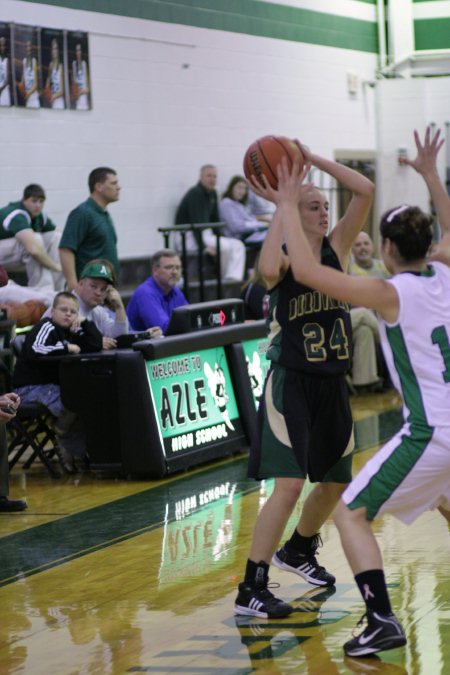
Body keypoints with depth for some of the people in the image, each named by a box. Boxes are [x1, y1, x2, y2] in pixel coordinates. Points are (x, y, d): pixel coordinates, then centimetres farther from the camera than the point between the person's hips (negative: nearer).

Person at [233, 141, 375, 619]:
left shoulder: (337, 249, 3)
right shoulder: (284, 258, -10)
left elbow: (365, 192, -9)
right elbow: (268, 270, -36)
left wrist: (315, 161, -12)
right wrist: (280, 205, -26)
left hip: (331, 385, 6)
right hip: (290, 384, -6)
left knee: (336, 482, 18)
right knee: (290, 484, -16)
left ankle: (298, 550, 44)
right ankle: (251, 589, -13)